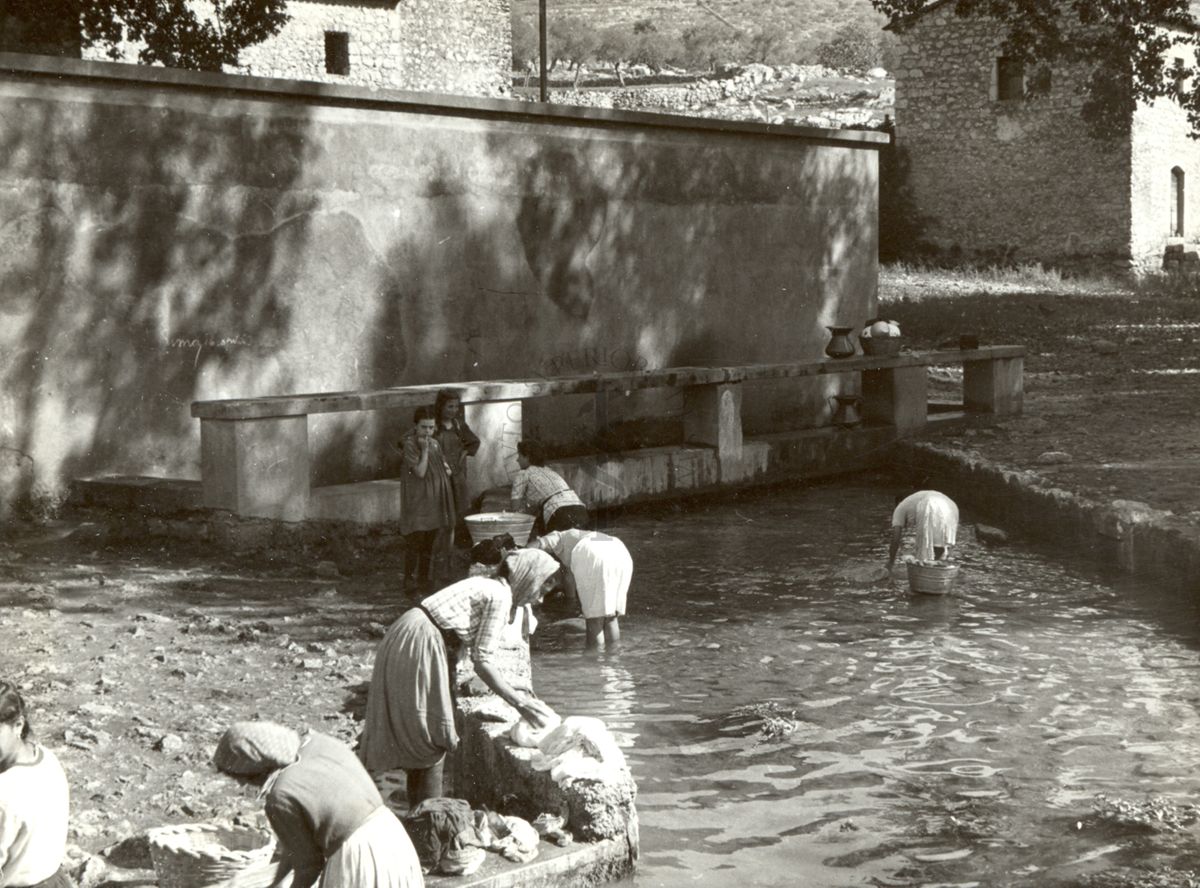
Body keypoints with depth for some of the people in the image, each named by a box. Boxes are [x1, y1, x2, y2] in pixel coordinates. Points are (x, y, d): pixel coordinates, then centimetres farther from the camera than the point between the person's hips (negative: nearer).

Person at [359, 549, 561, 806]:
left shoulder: (486, 586, 16)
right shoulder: (500, 597, -11)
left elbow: (478, 652, 18)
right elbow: (483, 661, -15)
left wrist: (514, 693, 19)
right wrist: (520, 703, -11)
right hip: (421, 647, -10)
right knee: (431, 737, -1)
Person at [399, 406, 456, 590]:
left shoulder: (435, 444, 9)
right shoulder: (410, 444, -13)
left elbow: (444, 467, 23)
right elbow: (420, 472, -20)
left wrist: (446, 469, 1)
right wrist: (425, 449, -24)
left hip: (434, 502, 7)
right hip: (417, 502, -7)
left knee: (430, 543, 12)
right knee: (414, 542, -6)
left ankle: (424, 578, 22)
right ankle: (410, 581, -1)